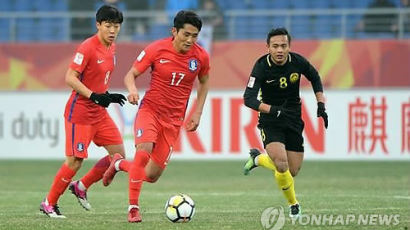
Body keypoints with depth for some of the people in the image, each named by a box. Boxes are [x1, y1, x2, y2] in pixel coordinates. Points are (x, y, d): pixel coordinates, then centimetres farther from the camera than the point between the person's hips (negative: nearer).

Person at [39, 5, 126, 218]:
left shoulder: (111, 48, 8)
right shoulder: (88, 47, -18)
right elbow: (70, 78, -21)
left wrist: (107, 96, 9)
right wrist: (94, 96, -27)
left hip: (99, 112, 8)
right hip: (79, 112, -8)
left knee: (118, 154, 3)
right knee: (75, 161, -6)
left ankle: (81, 187, 19)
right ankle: (49, 203, 10)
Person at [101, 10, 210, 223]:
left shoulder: (201, 57, -4)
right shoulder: (156, 49, -12)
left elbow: (204, 82, 16)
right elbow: (131, 74, -3)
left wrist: (197, 113, 8)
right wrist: (132, 90, -26)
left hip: (173, 120, 3)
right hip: (150, 109, -3)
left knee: (152, 176, 2)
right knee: (144, 150, -31)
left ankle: (120, 164, 33)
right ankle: (133, 208, -19)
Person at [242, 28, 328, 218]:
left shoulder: (297, 62, -9)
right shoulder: (261, 67, -19)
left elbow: (314, 78, 12)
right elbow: (249, 99, -24)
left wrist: (321, 105, 4)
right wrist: (272, 110, -39)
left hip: (293, 121, 4)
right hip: (270, 122, -4)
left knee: (292, 172, 4)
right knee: (281, 165, -25)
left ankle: (258, 158, 34)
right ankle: (293, 203, 3)